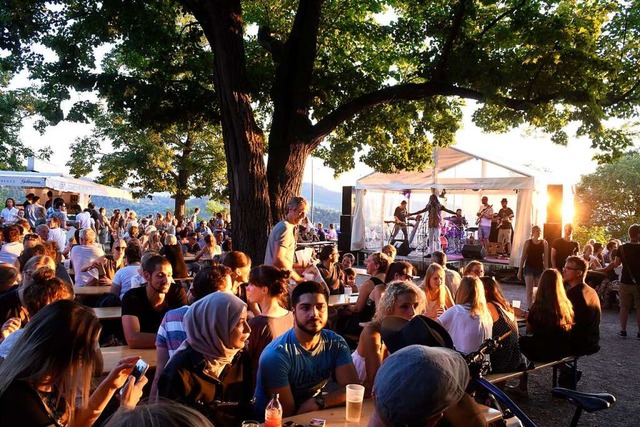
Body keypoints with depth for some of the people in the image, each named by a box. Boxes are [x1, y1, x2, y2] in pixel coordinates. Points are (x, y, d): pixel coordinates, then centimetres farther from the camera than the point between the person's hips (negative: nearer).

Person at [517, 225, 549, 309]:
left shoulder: (544, 243, 1)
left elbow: (546, 258, 2)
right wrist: (520, 270, 1)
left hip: (539, 268, 1)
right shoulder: (527, 242, -1)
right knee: (529, 289, -7)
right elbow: (523, 257, 3)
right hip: (529, 267, -1)